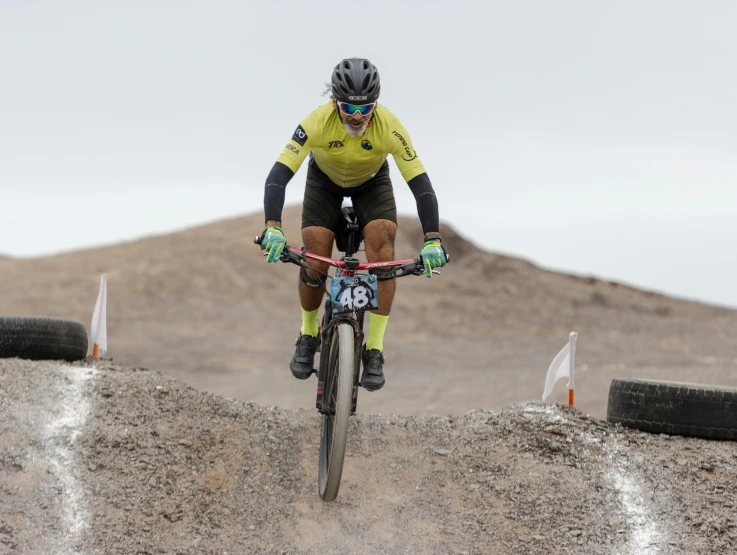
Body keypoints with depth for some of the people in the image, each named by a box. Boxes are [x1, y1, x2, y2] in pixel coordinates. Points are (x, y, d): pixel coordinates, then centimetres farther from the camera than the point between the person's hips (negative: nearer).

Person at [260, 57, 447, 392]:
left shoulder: (389, 127, -35)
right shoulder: (317, 123, -36)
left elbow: (420, 183, -35)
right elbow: (278, 175, -39)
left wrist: (432, 240, -46)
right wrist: (273, 228, -54)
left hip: (372, 182, 0)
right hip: (324, 181, 0)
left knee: (382, 243, -24)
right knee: (314, 260, -16)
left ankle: (374, 349, -20)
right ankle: (308, 334, 13)